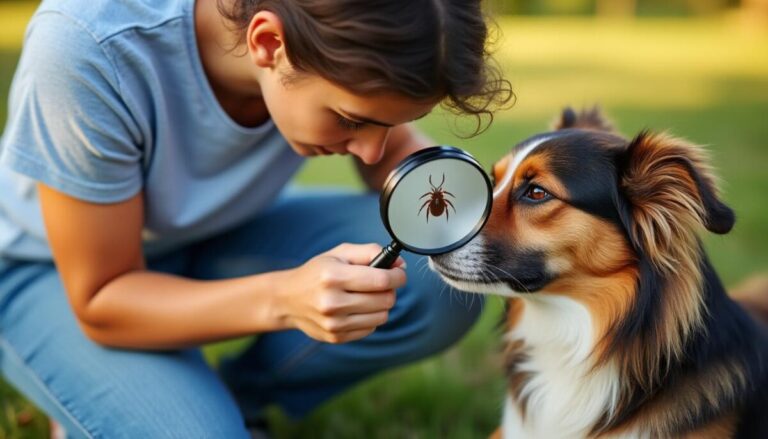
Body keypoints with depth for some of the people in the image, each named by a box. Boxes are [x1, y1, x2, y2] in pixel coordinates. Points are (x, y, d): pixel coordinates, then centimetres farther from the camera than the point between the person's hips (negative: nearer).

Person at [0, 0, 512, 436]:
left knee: (445, 287, -18)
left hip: (223, 235, 5)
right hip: (56, 272, -4)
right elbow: (101, 302, -26)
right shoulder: (86, 46, -36)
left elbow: (396, 152, -1)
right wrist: (284, 298, -42)